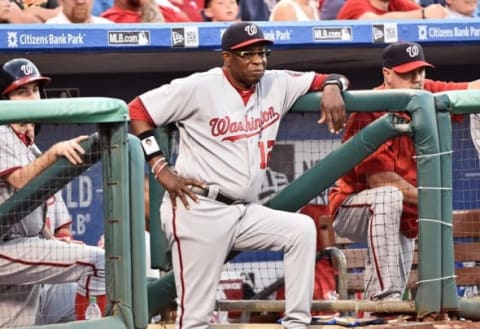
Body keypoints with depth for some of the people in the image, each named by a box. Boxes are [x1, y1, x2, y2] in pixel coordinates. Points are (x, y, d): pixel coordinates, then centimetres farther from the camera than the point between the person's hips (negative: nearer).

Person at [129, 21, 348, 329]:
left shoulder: (277, 85, 8)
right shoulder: (199, 88, -7)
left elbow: (325, 79, 16)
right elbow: (137, 110, -6)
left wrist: (332, 87, -10)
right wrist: (161, 168, -12)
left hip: (245, 212, 6)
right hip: (199, 211, -6)